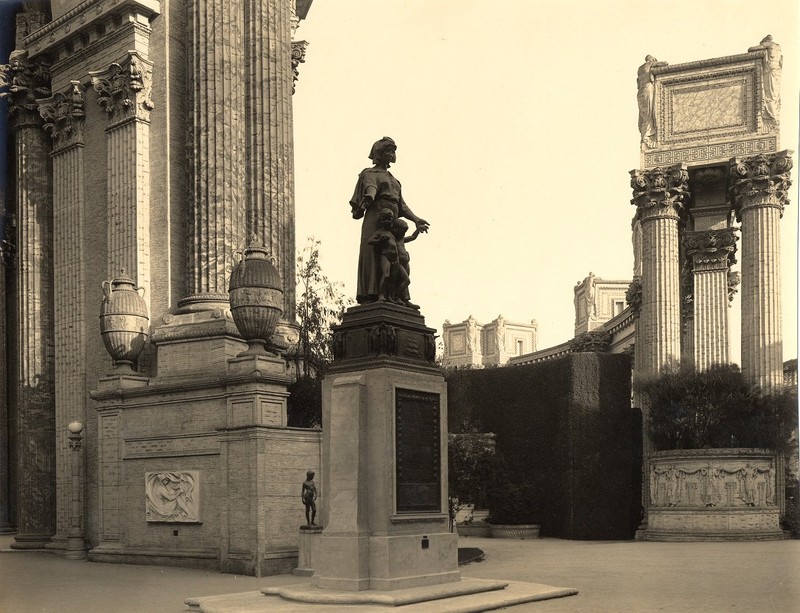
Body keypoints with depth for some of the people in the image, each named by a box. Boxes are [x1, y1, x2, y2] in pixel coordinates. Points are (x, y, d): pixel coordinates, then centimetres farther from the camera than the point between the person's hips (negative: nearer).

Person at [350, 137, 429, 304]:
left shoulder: (393, 180, 30)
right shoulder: (370, 173, 8)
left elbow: (401, 204, 23)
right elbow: (370, 187, -16)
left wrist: (416, 220, 9)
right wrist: (369, 198, -39)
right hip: (375, 217, -7)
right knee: (372, 253, -14)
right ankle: (368, 295, -21)